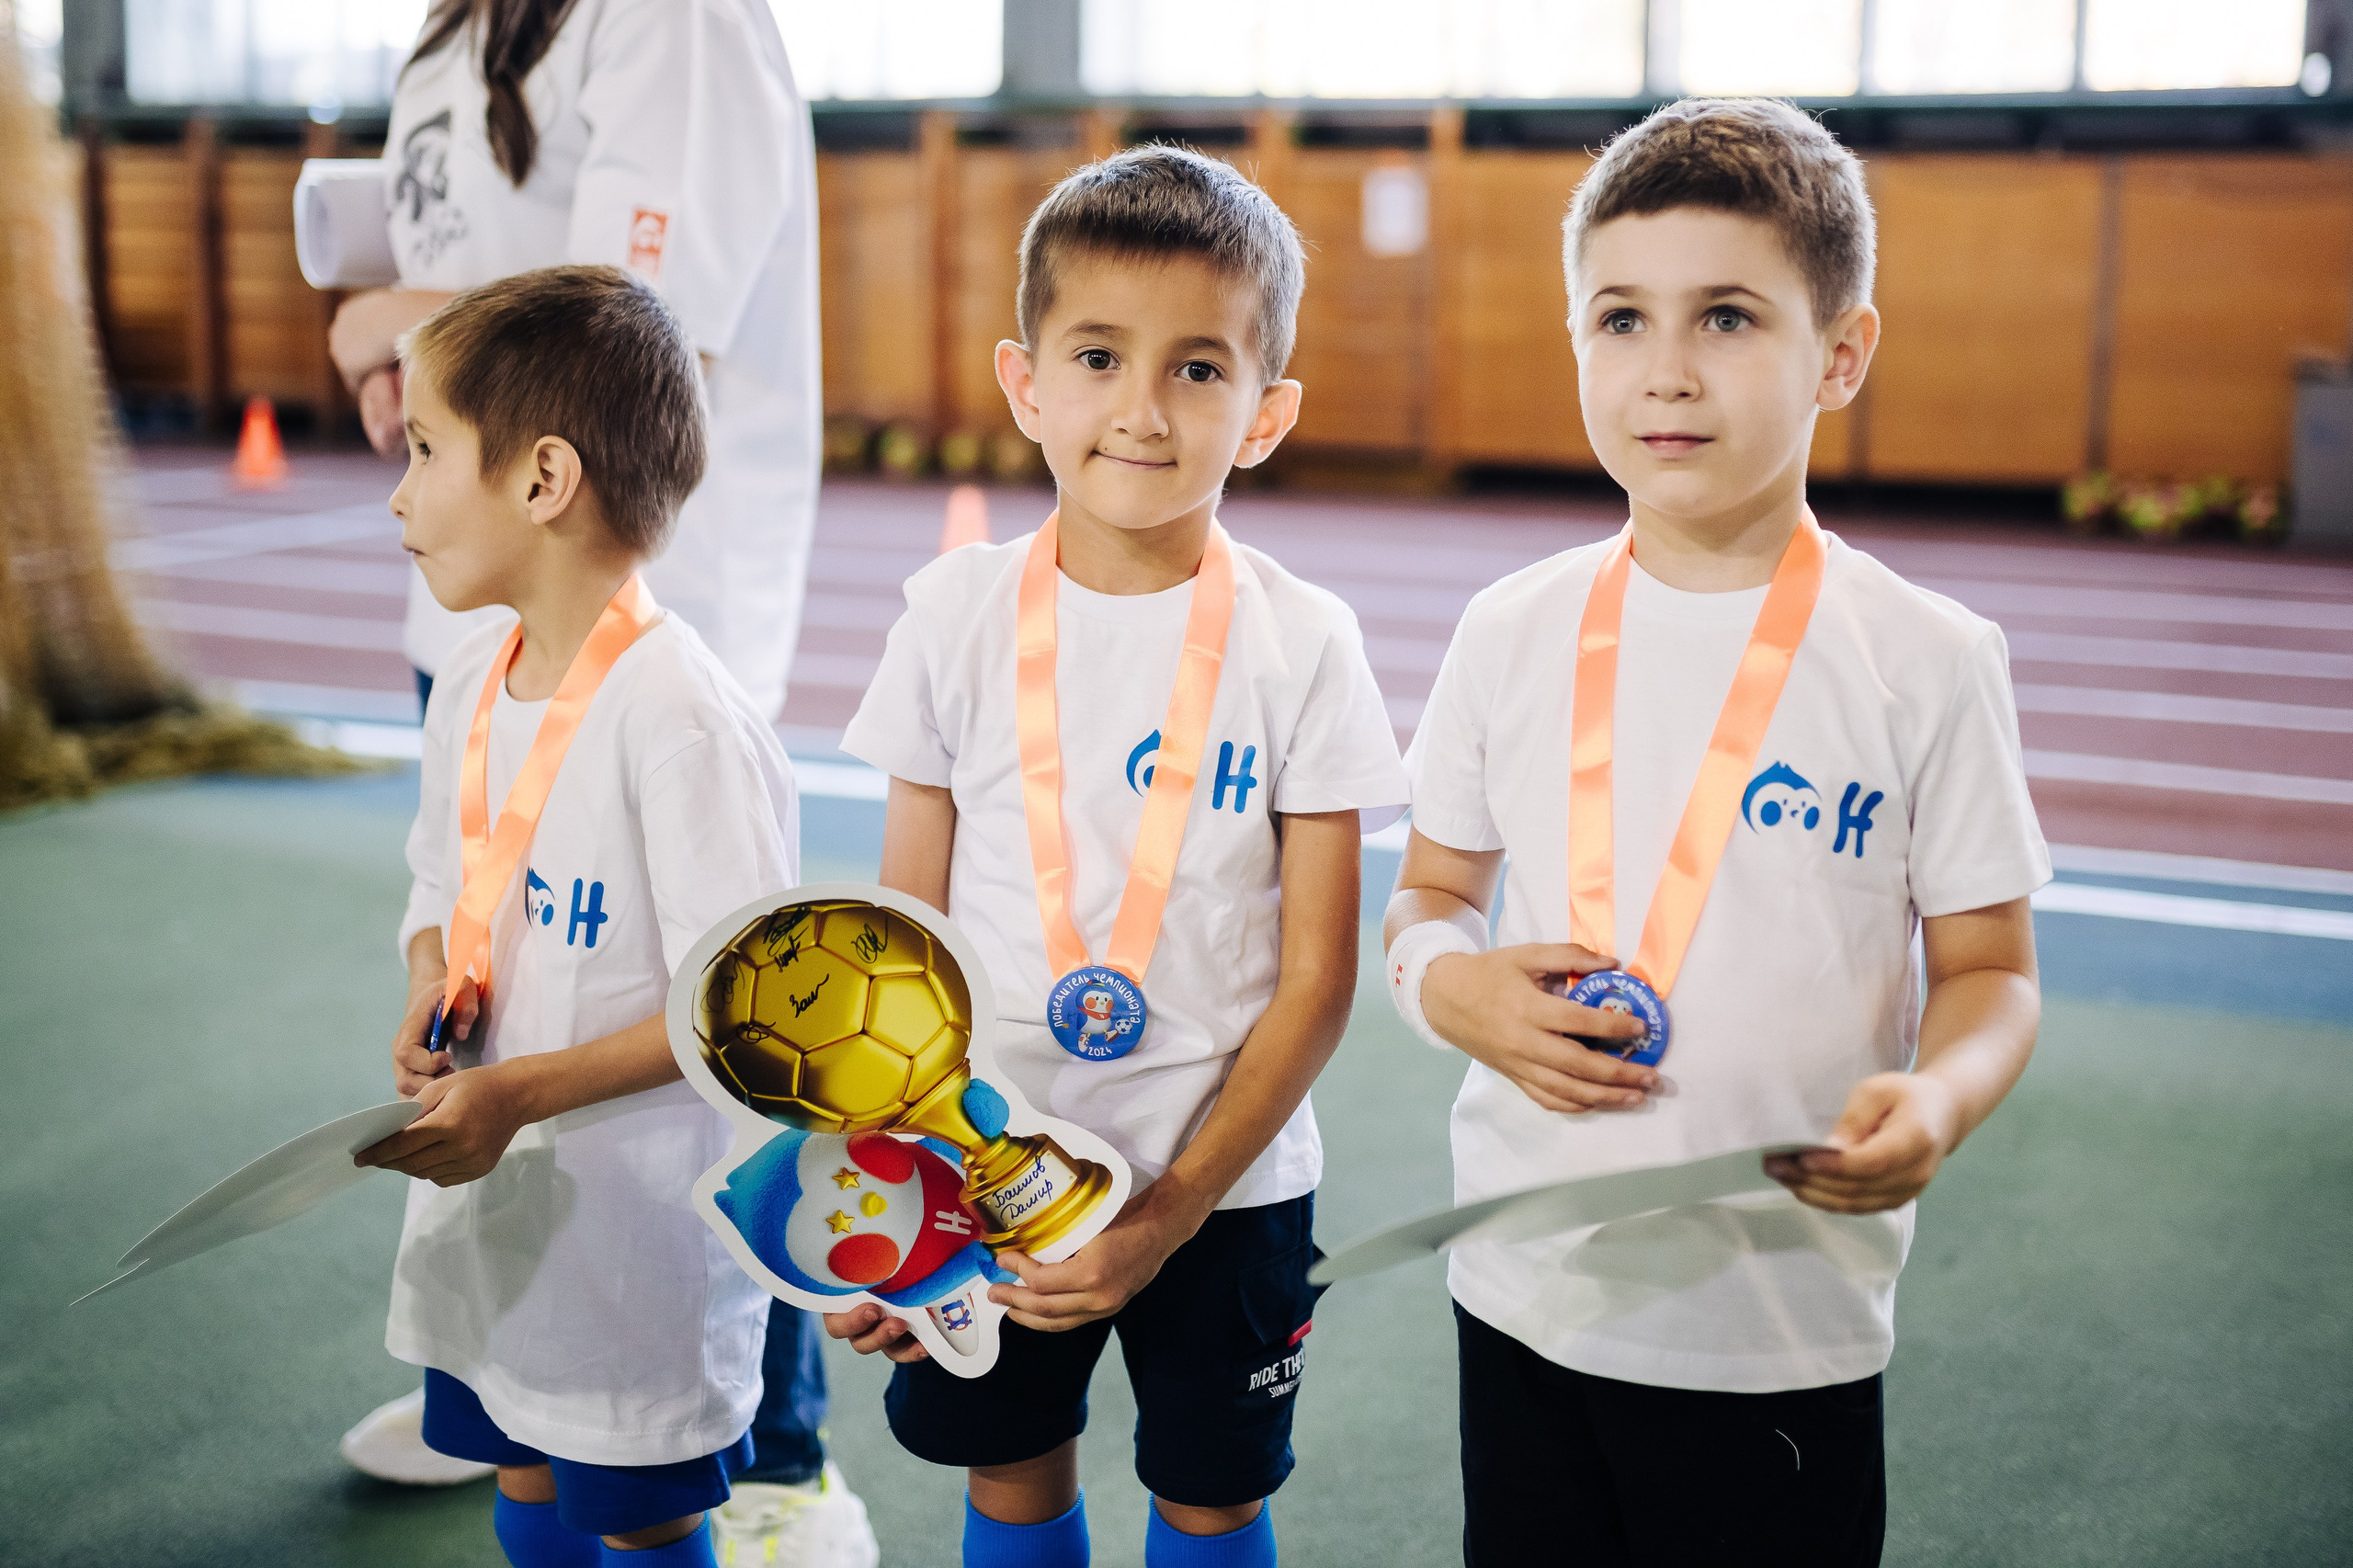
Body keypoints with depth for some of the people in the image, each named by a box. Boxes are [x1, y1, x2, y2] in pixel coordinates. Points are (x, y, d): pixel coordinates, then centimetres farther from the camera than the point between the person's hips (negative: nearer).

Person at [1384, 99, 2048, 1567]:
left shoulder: (1928, 660, -7)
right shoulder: (1513, 633, 1)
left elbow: (1991, 969, -2)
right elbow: (1430, 894, 11)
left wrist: (1934, 1103, -22)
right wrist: (1445, 981, -11)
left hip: (1788, 1322, -2)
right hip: (1527, 1292, 3)